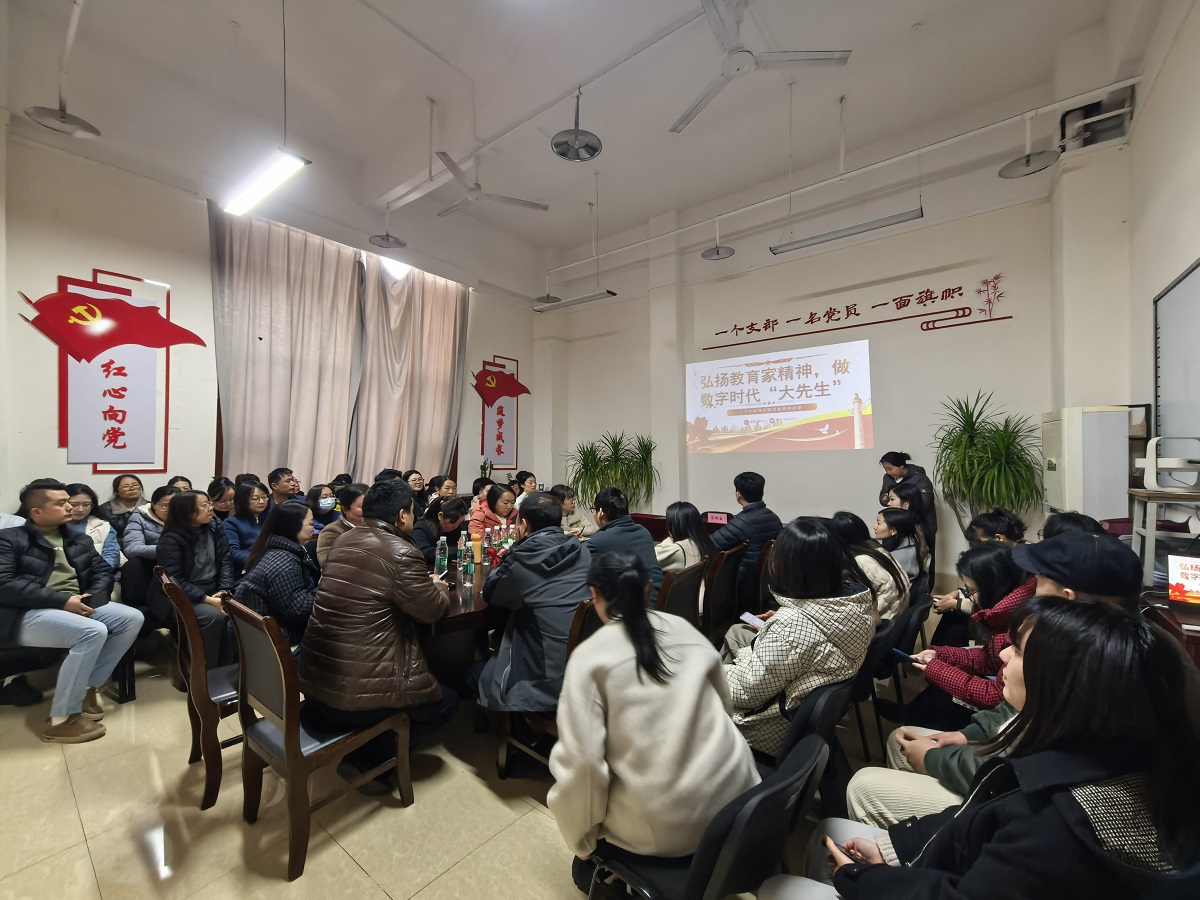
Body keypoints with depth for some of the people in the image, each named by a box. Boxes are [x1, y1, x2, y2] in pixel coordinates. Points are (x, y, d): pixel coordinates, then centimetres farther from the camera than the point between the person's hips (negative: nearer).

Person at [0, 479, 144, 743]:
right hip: (28, 614, -6)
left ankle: (86, 688, -3)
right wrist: (62, 600, -20)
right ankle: (61, 720, -16)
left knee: (133, 618, -16)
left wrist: (93, 596, -7)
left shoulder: (80, 540, 19)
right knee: (93, 632, -31)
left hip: (77, 606, 6)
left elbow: (103, 571, 15)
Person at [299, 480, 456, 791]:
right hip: (355, 691, -9)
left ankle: (361, 747, 25)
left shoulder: (344, 540, 7)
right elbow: (432, 609, -10)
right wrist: (438, 586, 10)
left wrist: (425, 584, 19)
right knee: (445, 701, 12)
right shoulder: (401, 553, -19)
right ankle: (368, 758, 10)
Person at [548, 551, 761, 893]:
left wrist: (583, 843, 2)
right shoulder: (686, 629, 0)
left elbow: (581, 761, -16)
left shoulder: (589, 656, -13)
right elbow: (724, 707, 11)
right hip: (733, 799, 5)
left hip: (662, 825, -4)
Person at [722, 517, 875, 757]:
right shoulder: (857, 596, -14)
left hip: (778, 728, -8)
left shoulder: (792, 624, -37)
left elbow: (746, 690, -25)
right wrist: (777, 622, 4)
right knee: (735, 632, 20)